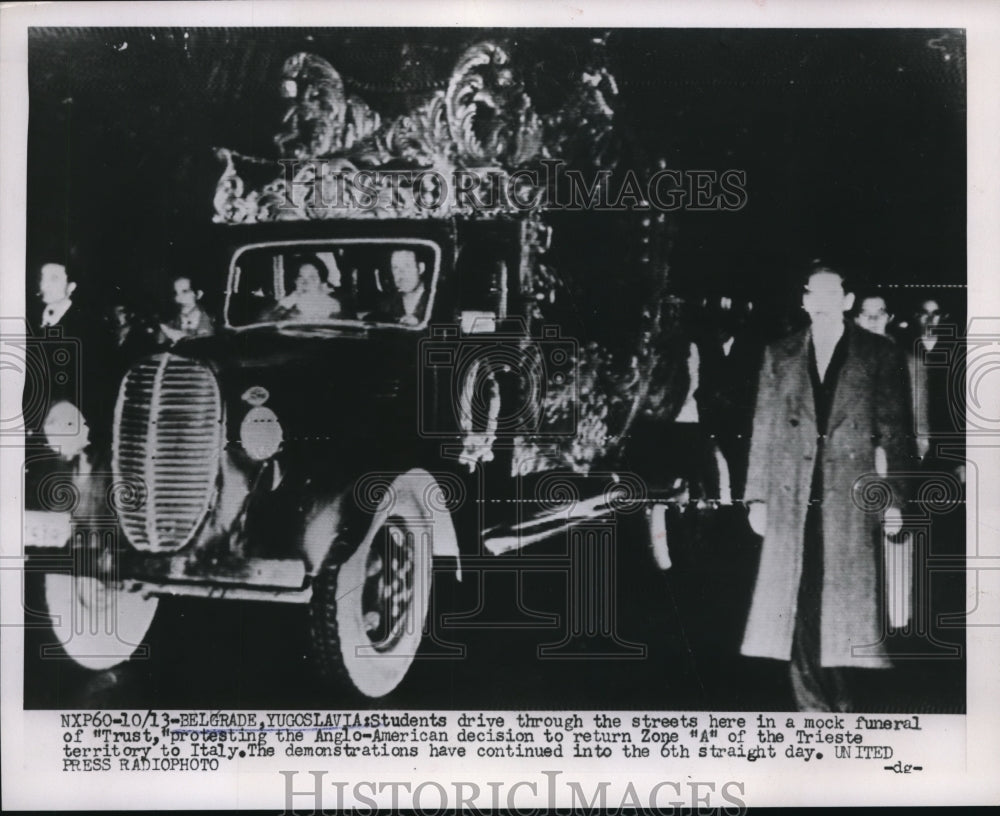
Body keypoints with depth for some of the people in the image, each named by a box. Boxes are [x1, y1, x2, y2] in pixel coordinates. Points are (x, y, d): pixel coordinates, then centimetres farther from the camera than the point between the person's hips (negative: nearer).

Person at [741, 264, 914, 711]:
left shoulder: (878, 355, 5)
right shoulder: (780, 355, 12)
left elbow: (895, 433, 3)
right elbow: (764, 430, 12)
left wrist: (894, 498, -3)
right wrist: (757, 496, 7)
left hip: (851, 499, -2)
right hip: (792, 500, 2)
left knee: (846, 608, -1)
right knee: (795, 609, -1)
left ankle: (842, 708, 14)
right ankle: (816, 713, 8)